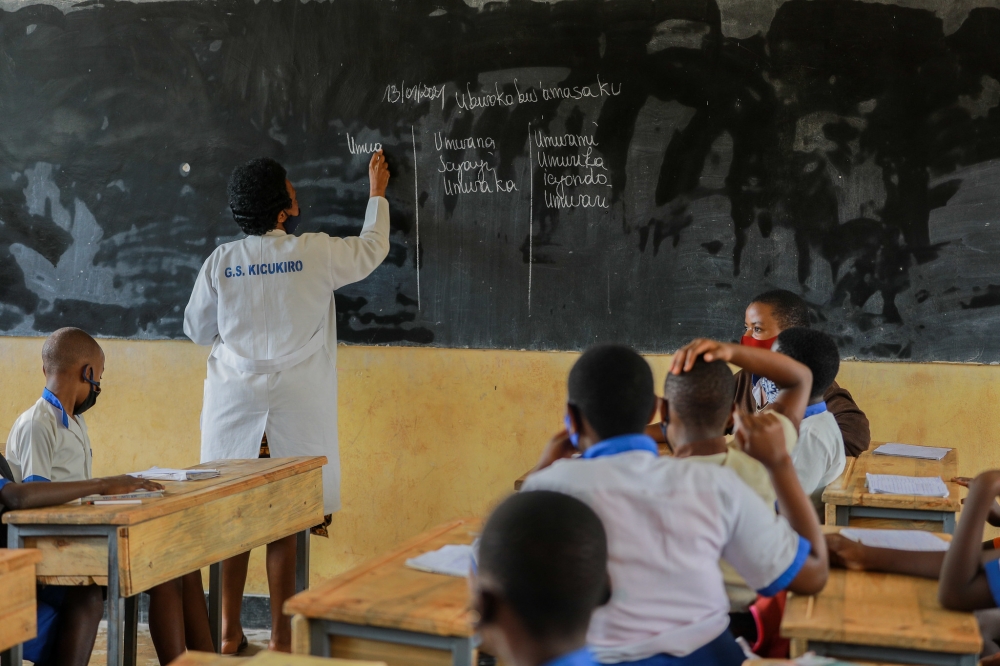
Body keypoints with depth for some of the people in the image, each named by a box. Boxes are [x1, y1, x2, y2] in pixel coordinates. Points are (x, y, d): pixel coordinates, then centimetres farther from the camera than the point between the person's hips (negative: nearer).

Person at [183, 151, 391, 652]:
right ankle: (280, 638, 10)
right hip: (294, 403, -2)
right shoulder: (315, 253, -5)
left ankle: (230, 634, 17)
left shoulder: (222, 261, 0)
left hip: (233, 401, 3)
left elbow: (198, 330, 9)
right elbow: (372, 249, 13)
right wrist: (377, 195, 28)